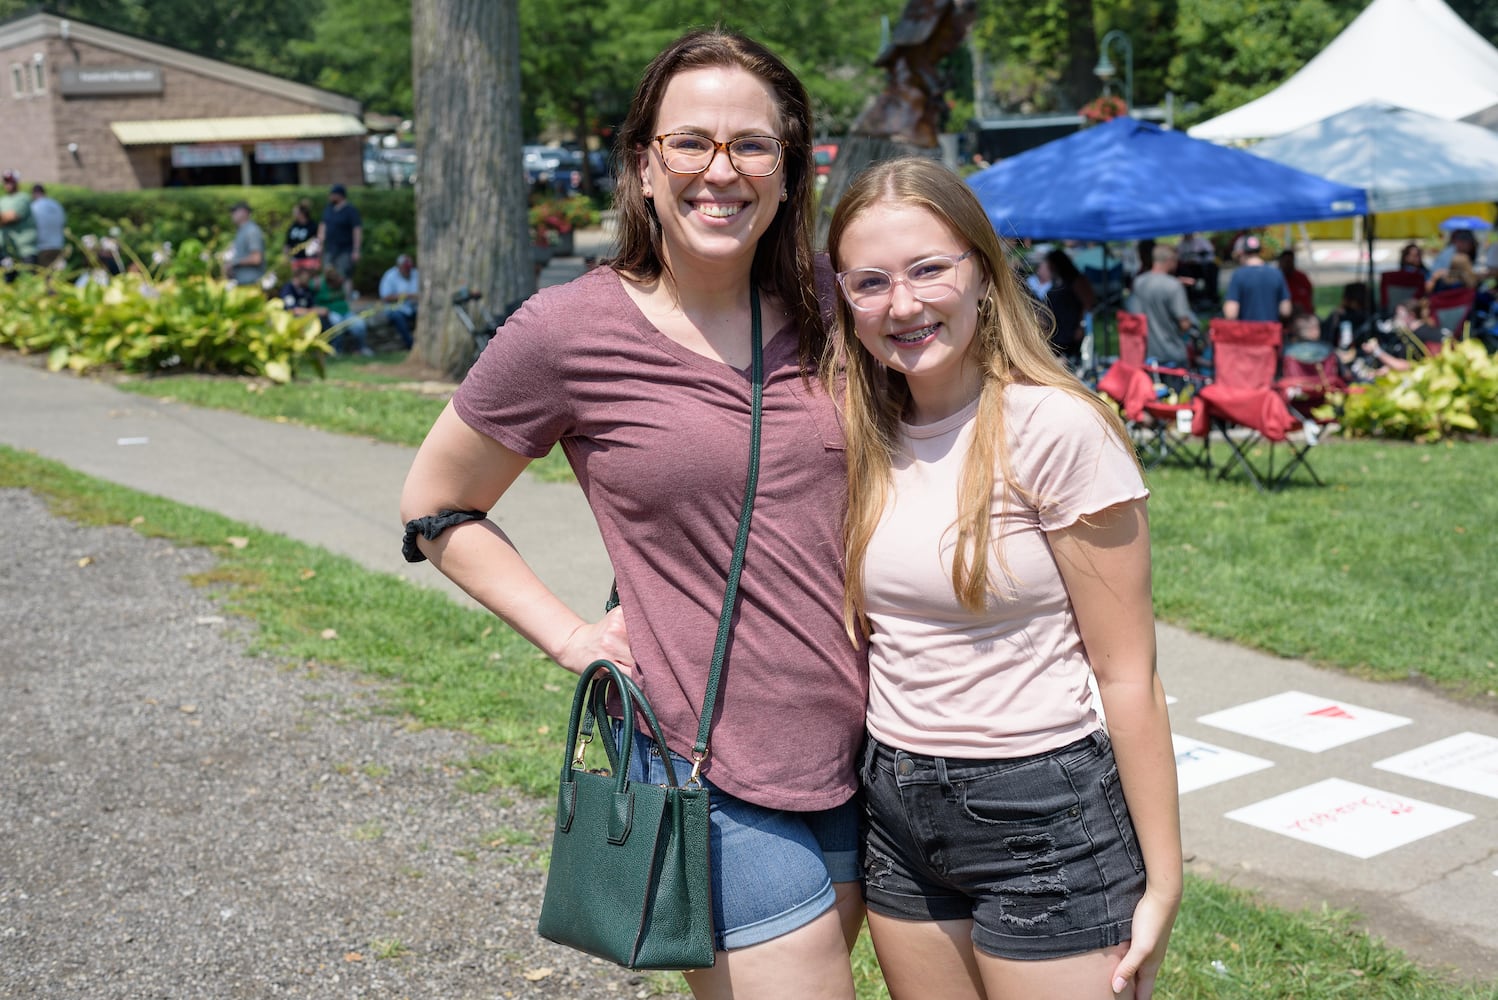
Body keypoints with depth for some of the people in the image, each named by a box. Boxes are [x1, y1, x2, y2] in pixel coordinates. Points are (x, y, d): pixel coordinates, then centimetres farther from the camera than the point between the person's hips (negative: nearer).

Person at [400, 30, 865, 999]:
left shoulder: (817, 315, 2)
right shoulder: (571, 330, -12)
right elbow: (435, 507, 2)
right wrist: (570, 635, -6)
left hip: (859, 751, 6)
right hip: (717, 776, -5)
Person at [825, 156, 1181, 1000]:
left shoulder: (1056, 429, -15)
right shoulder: (863, 438, 2)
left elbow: (1128, 675, -13)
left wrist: (1161, 882, -11)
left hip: (1045, 812, -5)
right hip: (896, 811, 6)